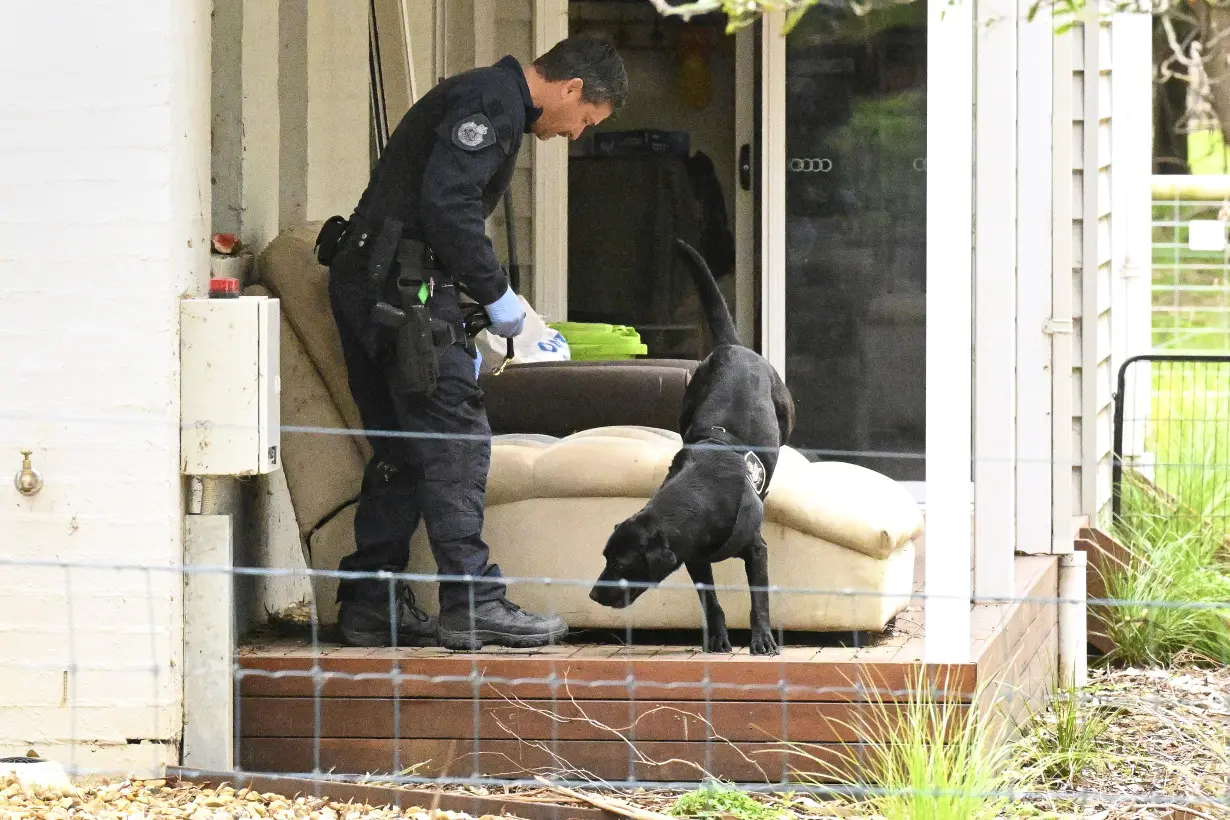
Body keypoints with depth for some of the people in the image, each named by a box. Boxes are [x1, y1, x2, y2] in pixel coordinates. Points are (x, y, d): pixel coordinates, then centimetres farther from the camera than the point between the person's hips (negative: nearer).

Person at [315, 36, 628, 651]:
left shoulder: (491, 101, 24)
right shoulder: (492, 100, -10)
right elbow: (445, 204, -22)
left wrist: (463, 339, 24)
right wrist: (496, 294, -12)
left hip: (367, 287, 10)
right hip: (403, 289, -10)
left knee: (399, 452, 12)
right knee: (457, 443, -9)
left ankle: (370, 603, 13)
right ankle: (472, 605, -11)